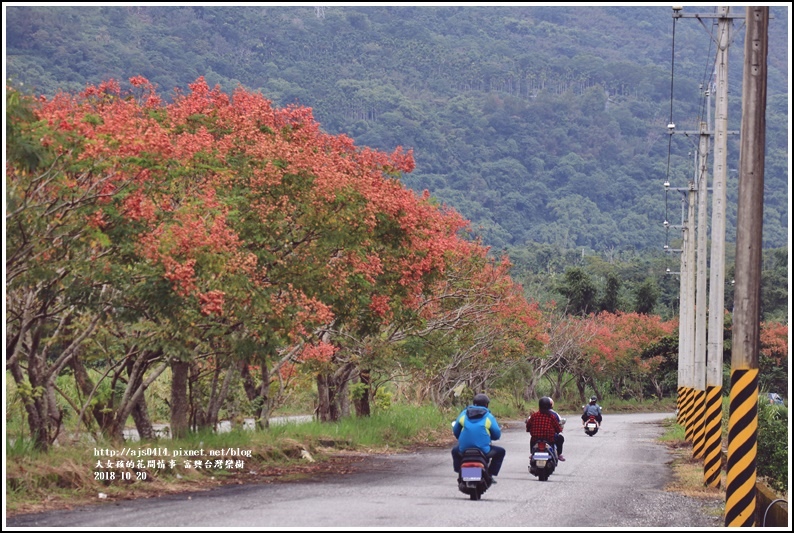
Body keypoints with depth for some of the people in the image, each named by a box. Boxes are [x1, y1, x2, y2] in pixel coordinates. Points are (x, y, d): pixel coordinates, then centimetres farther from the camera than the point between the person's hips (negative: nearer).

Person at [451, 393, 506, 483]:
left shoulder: (463, 414, 9)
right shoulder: (489, 417, 1)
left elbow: (455, 432, 16)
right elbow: (497, 435, 4)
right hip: (483, 451, -3)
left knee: (455, 450, 36)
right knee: (500, 451, 23)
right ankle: (491, 475, 16)